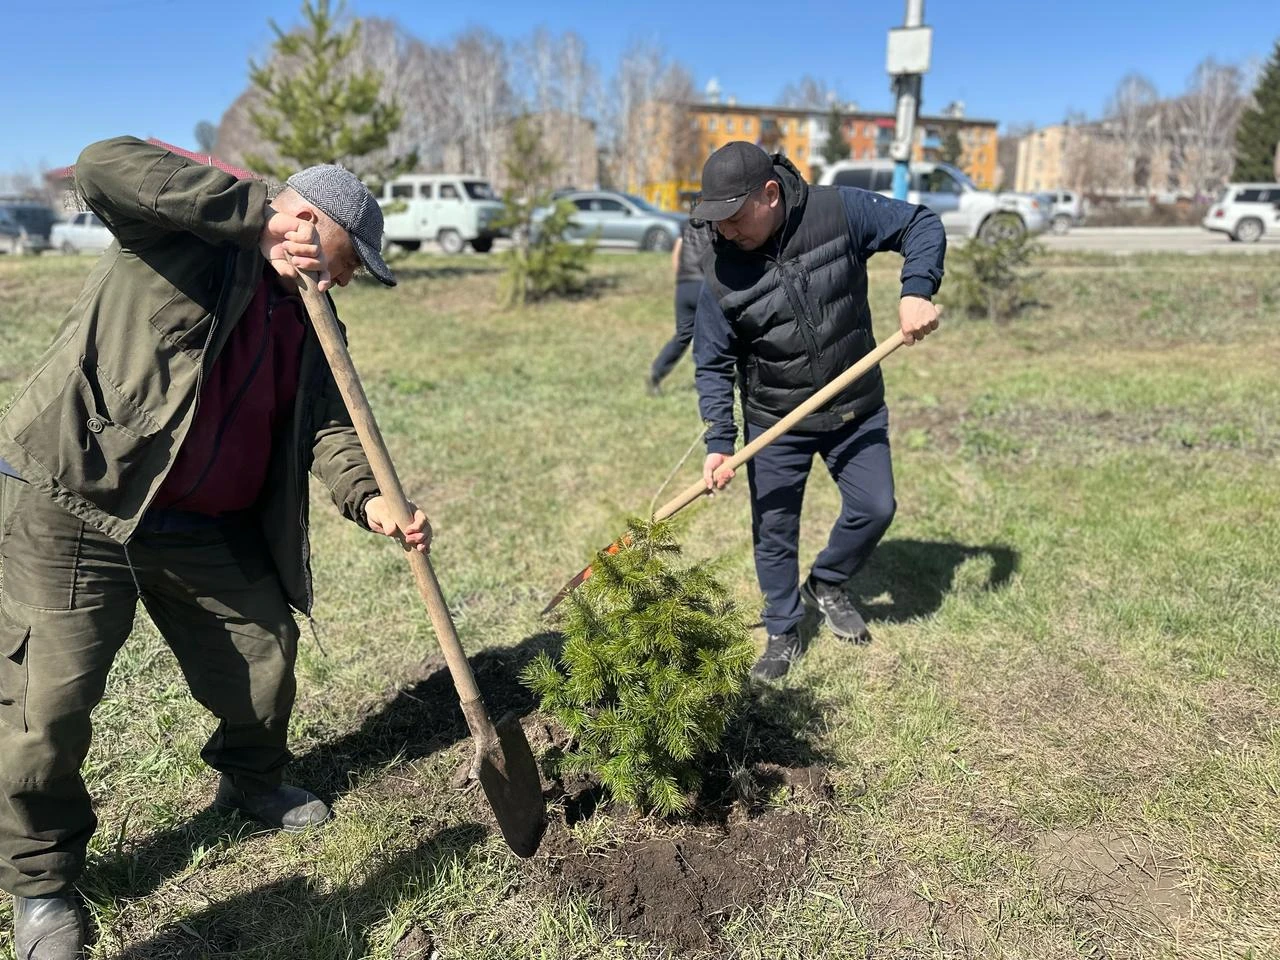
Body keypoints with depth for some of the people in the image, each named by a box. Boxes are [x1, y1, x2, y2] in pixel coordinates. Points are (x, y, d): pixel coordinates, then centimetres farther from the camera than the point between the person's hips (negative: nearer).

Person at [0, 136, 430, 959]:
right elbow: (104, 166, -29)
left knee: (266, 650, 14)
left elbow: (326, 424, 1)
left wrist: (370, 498, -18)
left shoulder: (306, 323, 9)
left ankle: (253, 781, 43)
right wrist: (261, 213, -27)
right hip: (69, 512, -6)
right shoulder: (186, 231, -9)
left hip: (209, 530, 7)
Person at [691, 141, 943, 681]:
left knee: (874, 507, 4)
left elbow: (922, 226, -5)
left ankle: (825, 586, 32)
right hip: (774, 424, 0)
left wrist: (917, 291, -24)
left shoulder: (840, 211, -16)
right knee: (774, 533, 5)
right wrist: (718, 442, -18)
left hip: (856, 408, 1)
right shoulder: (722, 272, -15)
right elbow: (713, 365, -8)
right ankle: (783, 636, 27)